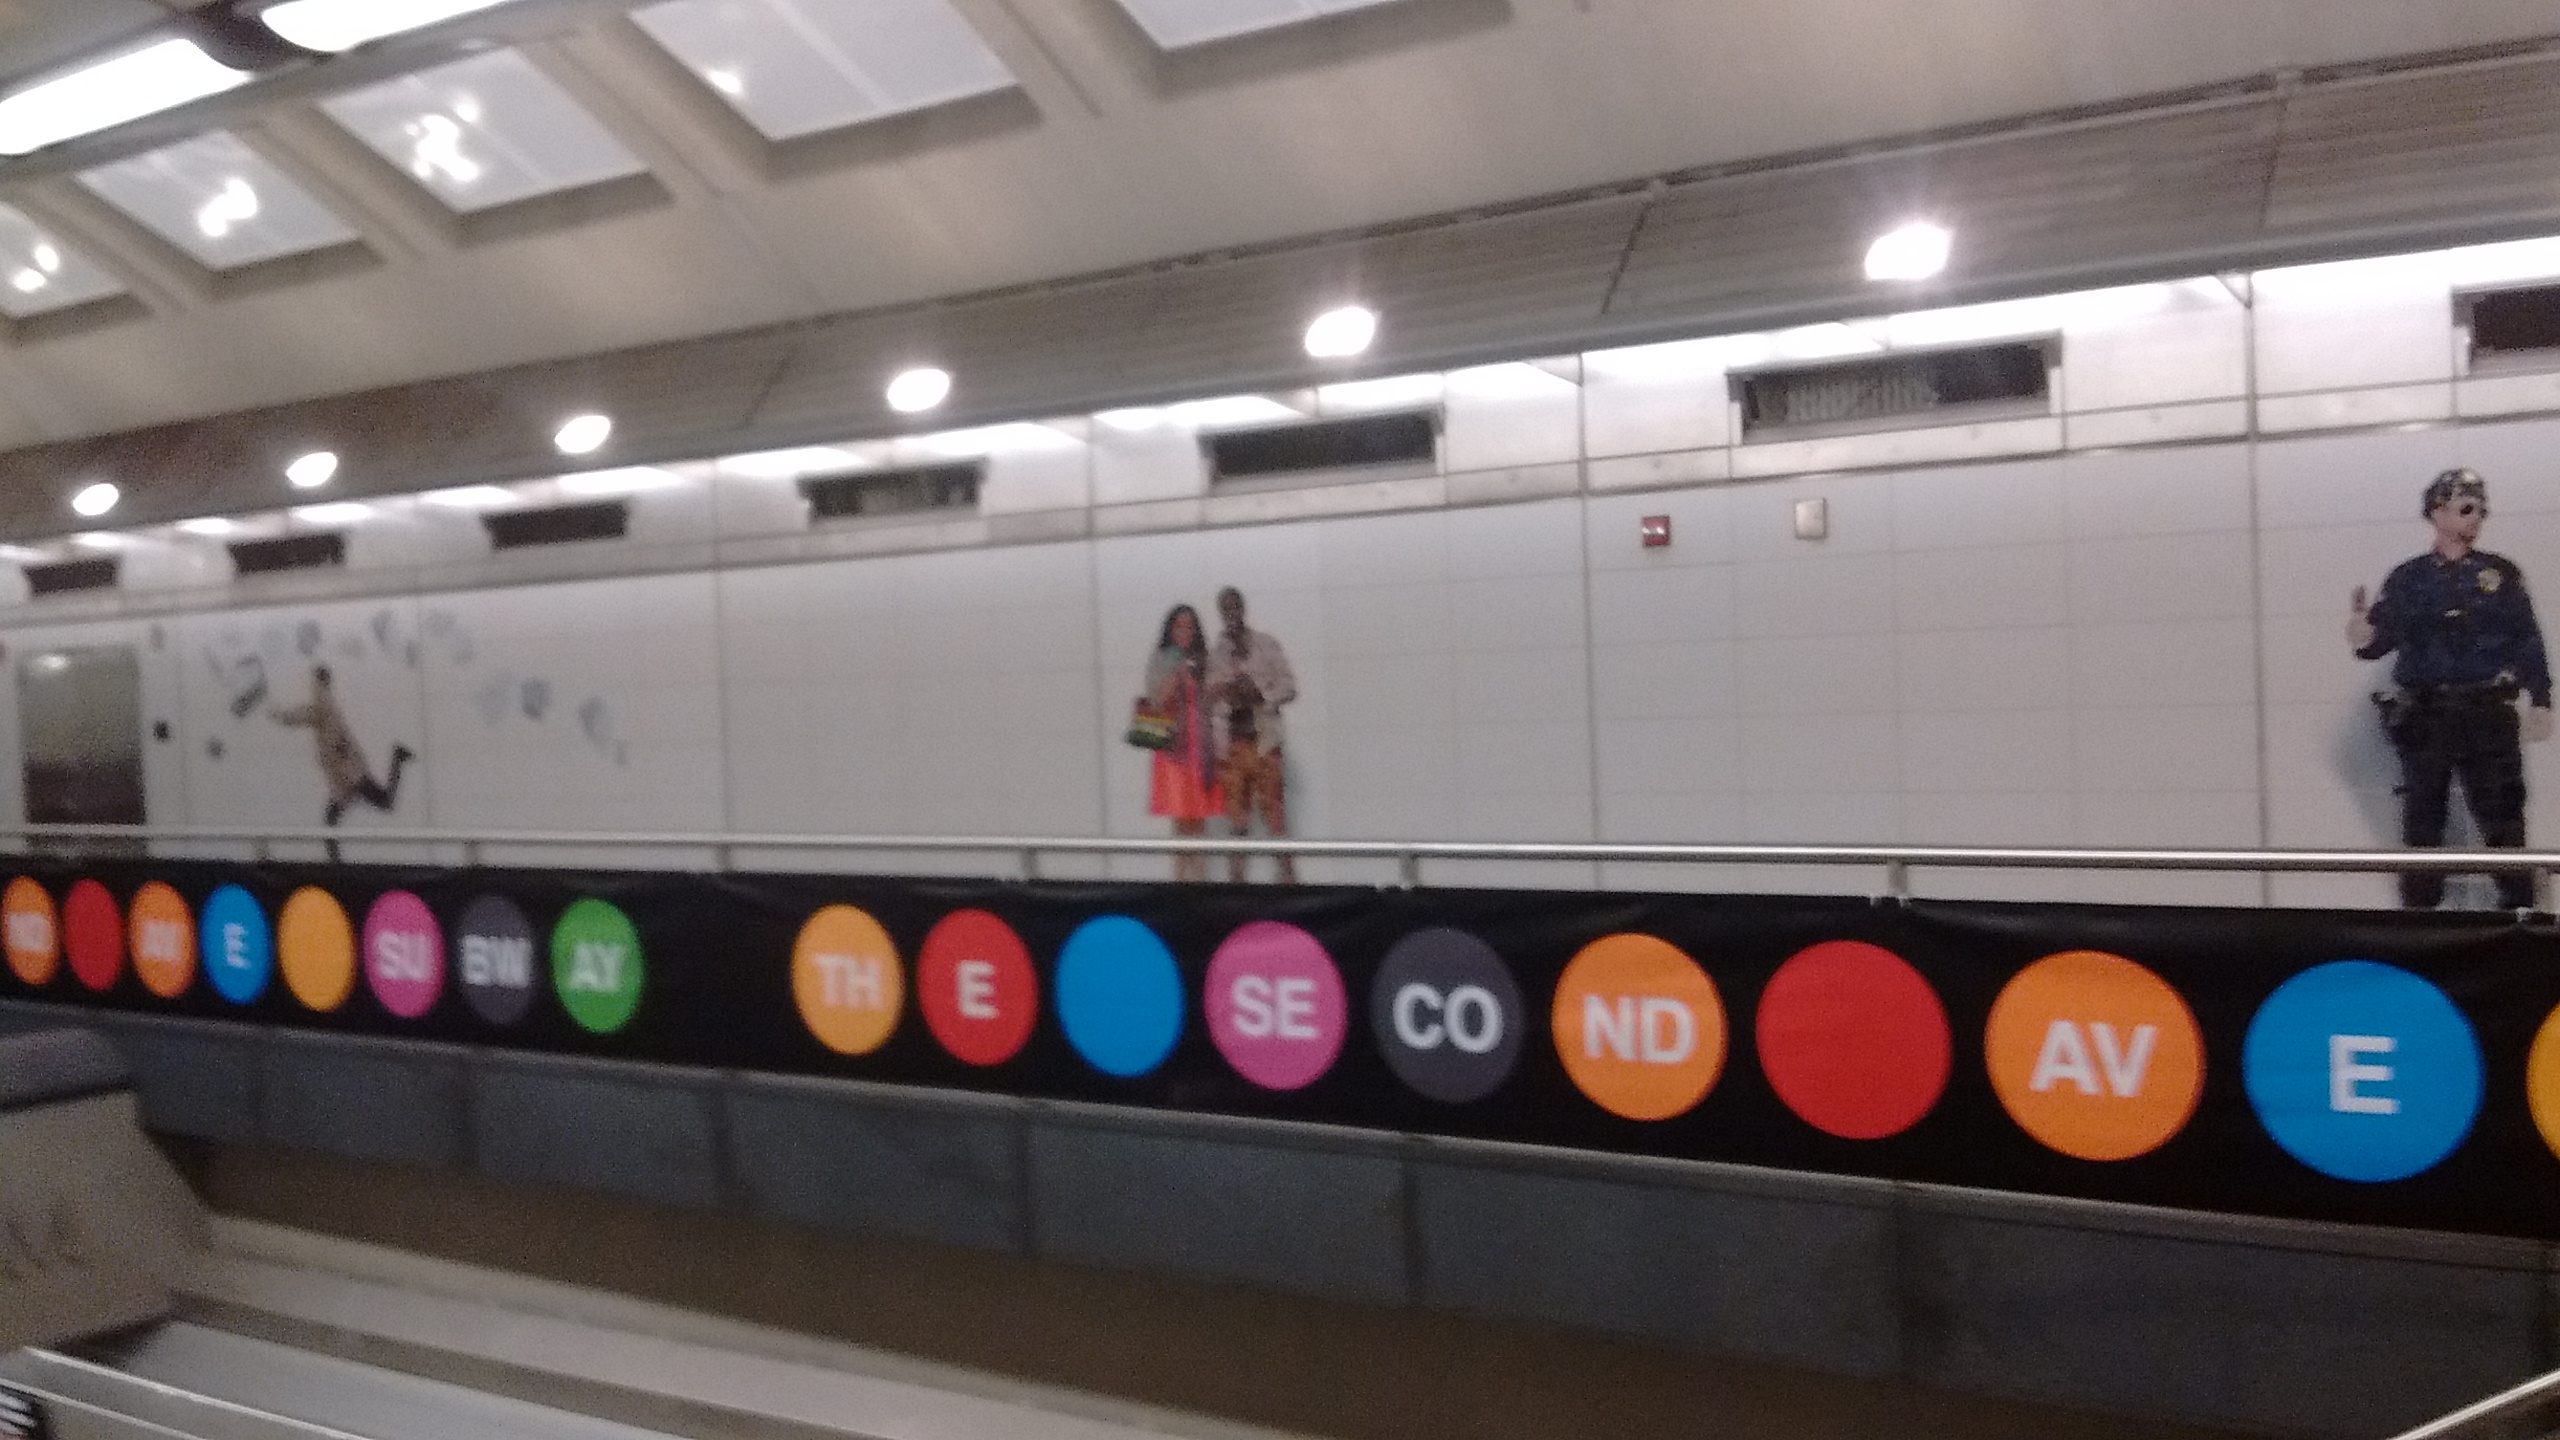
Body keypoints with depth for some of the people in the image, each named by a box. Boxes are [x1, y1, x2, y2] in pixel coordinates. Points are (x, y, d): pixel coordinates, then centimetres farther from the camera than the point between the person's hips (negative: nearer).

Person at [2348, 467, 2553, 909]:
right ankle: (2419, 908, 12)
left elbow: (2527, 641, 6)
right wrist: (2363, 637, -22)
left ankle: (2519, 905, 7)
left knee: (2502, 815, 0)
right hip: (2425, 716, 0)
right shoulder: (2408, 579, 6)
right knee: (2422, 818, 5)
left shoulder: (2500, 574, 7)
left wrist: (2540, 702, 0)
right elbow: (2381, 636, 2)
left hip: (2487, 712, 0)